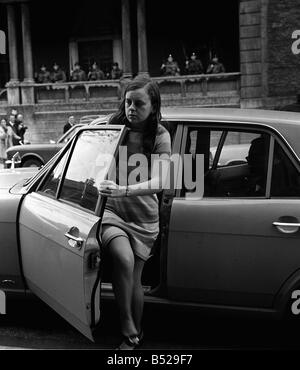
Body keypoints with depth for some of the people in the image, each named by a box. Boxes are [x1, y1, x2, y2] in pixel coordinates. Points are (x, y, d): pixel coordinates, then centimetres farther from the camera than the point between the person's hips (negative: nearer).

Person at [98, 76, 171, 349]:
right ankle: (128, 331, -13)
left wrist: (124, 190, -35)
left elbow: (159, 182, -20)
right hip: (111, 210, 0)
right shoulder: (114, 126, 0)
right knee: (124, 260, -27)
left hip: (143, 217, 0)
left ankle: (136, 333, 30)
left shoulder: (159, 136, -6)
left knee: (134, 278, 5)